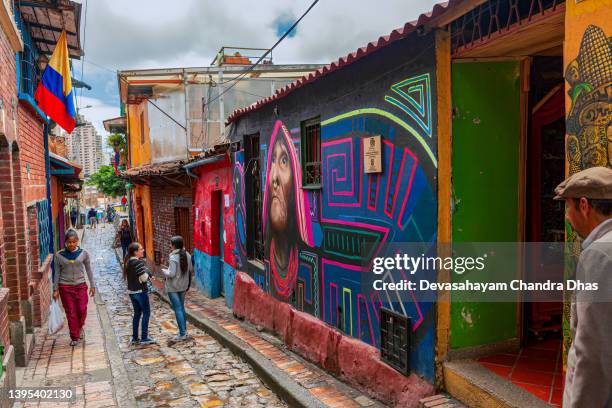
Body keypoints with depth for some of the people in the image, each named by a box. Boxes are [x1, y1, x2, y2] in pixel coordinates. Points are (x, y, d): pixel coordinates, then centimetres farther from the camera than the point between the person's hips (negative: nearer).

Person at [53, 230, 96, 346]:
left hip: (80, 285, 0)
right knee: (70, 312, 3)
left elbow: (88, 270, 5)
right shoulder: (59, 255, -3)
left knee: (82, 310, -4)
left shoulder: (83, 253, -2)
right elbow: (57, 273, 4)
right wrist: (55, 289, 4)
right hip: (65, 287, 0)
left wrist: (92, 285, 7)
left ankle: (80, 327, 27)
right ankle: (74, 337, 16)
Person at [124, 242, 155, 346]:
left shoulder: (127, 262, 7)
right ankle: (144, 338, 5)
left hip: (131, 291, 8)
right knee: (146, 313, 3)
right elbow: (144, 278, -23)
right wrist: (148, 272, -2)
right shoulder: (139, 262, -20)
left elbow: (126, 277, 14)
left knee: (137, 313, 17)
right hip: (141, 291, -8)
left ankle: (134, 338, 22)